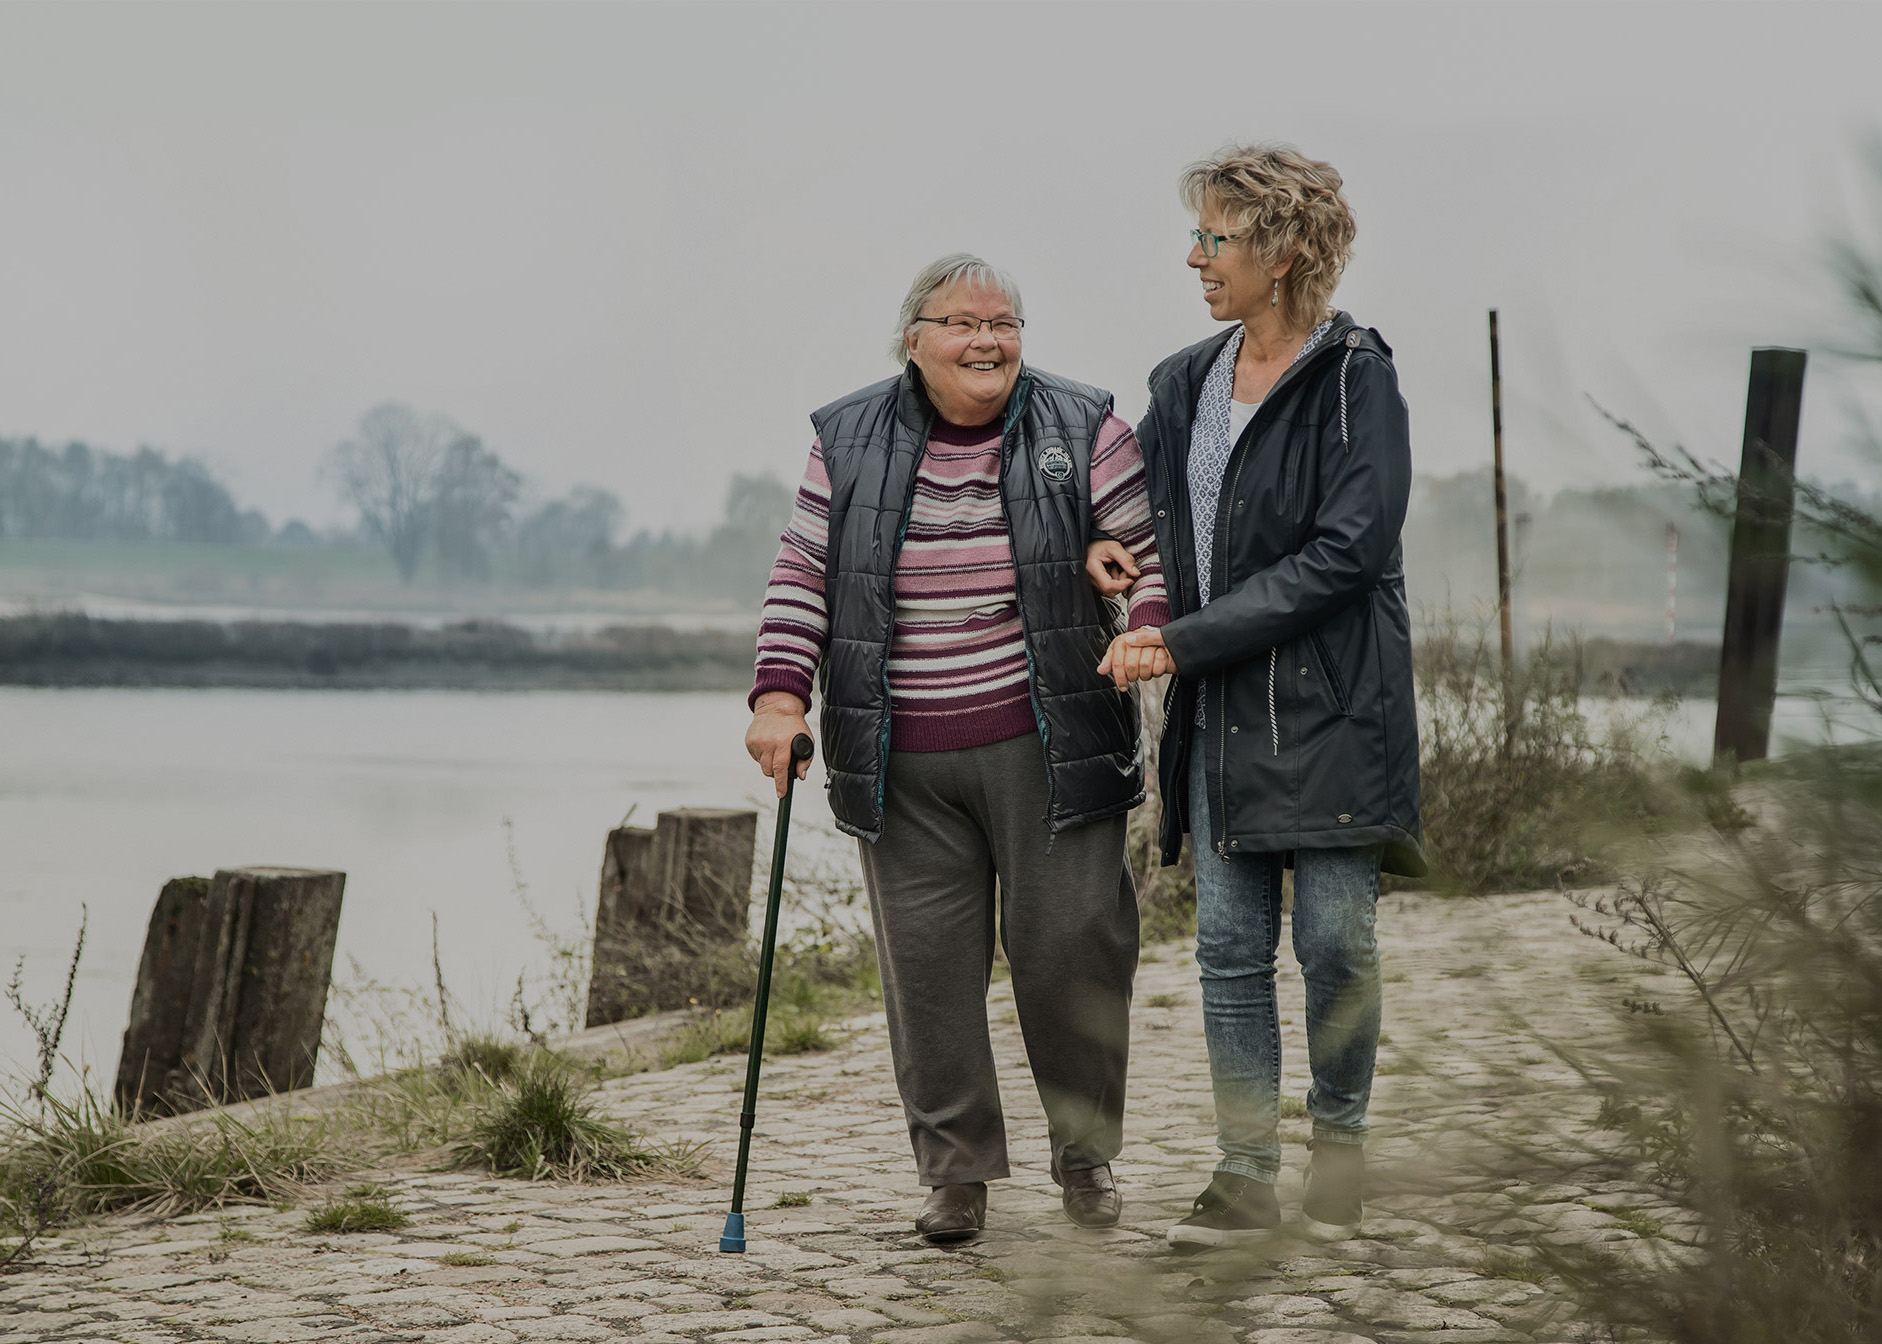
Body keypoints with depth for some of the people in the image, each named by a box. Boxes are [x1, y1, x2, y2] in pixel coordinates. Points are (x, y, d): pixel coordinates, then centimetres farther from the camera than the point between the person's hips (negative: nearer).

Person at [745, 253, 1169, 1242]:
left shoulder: (1080, 431, 3)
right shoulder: (849, 443, 7)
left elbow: (1152, 548, 4)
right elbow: (802, 578, 7)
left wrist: (1149, 632, -16)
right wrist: (781, 697, -4)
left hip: (1044, 747, -1)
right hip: (904, 763, 1)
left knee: (1070, 946, -3)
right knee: (927, 963, -1)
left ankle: (1085, 1155, 15)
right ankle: (954, 1168, 10)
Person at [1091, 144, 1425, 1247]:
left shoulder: (1355, 379, -8)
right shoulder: (1185, 383, 12)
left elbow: (1344, 555, -15)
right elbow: (1146, 500, 29)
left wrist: (1187, 641, -16)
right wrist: (1111, 547, 4)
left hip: (1330, 703, -6)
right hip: (1219, 713, 6)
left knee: (1336, 943, -2)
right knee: (1230, 948, 4)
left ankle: (1339, 1153, 15)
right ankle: (1246, 1177, 9)